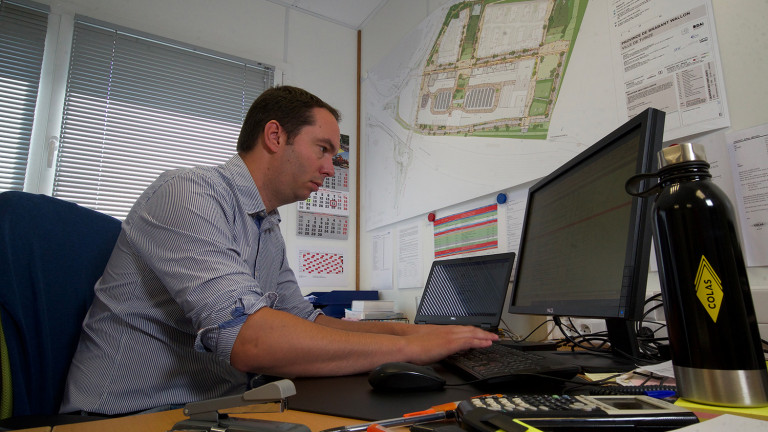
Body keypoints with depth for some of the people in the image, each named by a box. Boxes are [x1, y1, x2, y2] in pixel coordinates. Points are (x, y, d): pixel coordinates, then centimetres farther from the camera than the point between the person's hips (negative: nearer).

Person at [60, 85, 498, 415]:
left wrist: (411, 330, 1)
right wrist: (408, 348, -24)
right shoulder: (188, 192, -18)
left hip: (219, 407, 8)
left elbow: (306, 322, 13)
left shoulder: (270, 229, 10)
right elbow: (245, 337, -30)